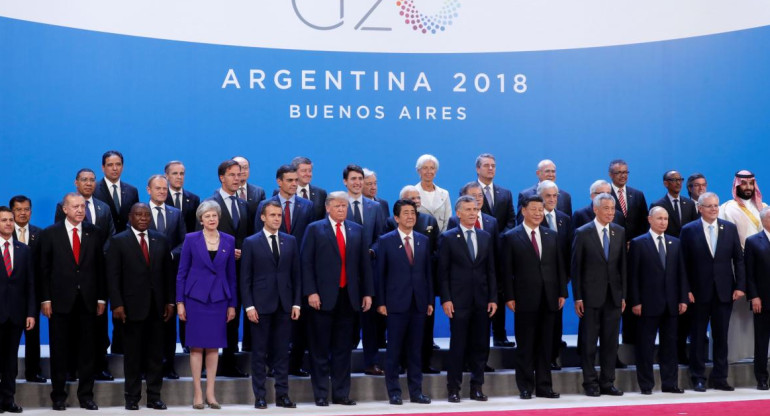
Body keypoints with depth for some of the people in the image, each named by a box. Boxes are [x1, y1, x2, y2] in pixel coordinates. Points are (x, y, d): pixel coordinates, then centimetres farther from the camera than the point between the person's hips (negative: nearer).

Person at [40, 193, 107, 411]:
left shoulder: (95, 233, 6)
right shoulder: (50, 234, 1)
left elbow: (101, 267, 7)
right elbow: (44, 269, 0)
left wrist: (101, 297, 2)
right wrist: (45, 299, -6)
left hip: (88, 301, 2)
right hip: (60, 301, -1)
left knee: (87, 350, 5)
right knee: (59, 350, 5)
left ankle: (86, 395, 13)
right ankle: (58, 395, 14)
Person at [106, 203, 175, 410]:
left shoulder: (160, 240, 10)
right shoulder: (118, 241, 0)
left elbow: (168, 272, 10)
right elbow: (113, 275, -5)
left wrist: (170, 301, 5)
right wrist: (117, 304, -12)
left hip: (157, 305, 3)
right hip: (133, 305, -3)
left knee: (156, 353, 6)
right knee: (133, 353, 4)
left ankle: (154, 396, 12)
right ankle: (132, 397, 11)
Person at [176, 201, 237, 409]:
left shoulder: (229, 241, 5)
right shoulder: (191, 239, -2)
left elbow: (231, 275, 8)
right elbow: (182, 272, 0)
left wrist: (232, 304, 6)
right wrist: (180, 302, -5)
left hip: (219, 299, 2)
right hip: (196, 297, -2)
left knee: (214, 347, 5)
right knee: (197, 346, 1)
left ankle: (210, 393, 11)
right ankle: (197, 393, 6)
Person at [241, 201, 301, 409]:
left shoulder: (290, 241, 9)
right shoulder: (251, 243, 1)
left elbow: (296, 275, 9)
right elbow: (245, 278, -2)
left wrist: (296, 303, 3)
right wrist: (249, 306, -9)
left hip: (284, 306, 3)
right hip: (261, 305, -3)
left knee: (282, 352, 5)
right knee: (259, 353, 2)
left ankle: (282, 394, 10)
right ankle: (259, 396, 7)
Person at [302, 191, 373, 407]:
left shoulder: (357, 230, 12)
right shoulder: (315, 229, 1)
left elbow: (364, 263, 11)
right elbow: (306, 263, -4)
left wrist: (367, 292, 5)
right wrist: (311, 292, -12)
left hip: (349, 297, 3)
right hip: (324, 297, -3)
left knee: (343, 349, 7)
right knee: (320, 349, 2)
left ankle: (341, 393, 13)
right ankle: (321, 394, 8)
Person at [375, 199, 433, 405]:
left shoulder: (423, 240, 10)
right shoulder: (385, 241, 0)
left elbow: (428, 272, 10)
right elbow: (380, 274, -1)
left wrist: (430, 301, 6)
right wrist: (381, 302, -5)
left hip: (419, 303, 3)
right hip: (396, 303, -3)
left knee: (415, 349, 7)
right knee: (394, 350, 1)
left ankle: (416, 391, 12)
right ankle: (394, 392, 9)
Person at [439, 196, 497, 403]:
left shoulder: (486, 237, 11)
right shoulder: (448, 238, 1)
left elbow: (491, 270, 10)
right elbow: (443, 272, -2)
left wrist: (493, 298, 3)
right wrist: (445, 299, -10)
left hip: (482, 301, 4)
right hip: (459, 301, -3)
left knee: (480, 346, 5)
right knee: (458, 346, 0)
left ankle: (477, 387, 14)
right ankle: (453, 389, 8)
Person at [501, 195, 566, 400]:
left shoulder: (552, 236, 12)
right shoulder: (511, 237, 0)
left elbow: (559, 266, 12)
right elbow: (507, 270, -3)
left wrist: (562, 293, 5)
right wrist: (509, 297, -9)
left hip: (549, 299, 4)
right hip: (525, 299, -4)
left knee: (546, 345, 8)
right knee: (525, 346, 2)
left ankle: (544, 386, 14)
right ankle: (525, 387, 9)